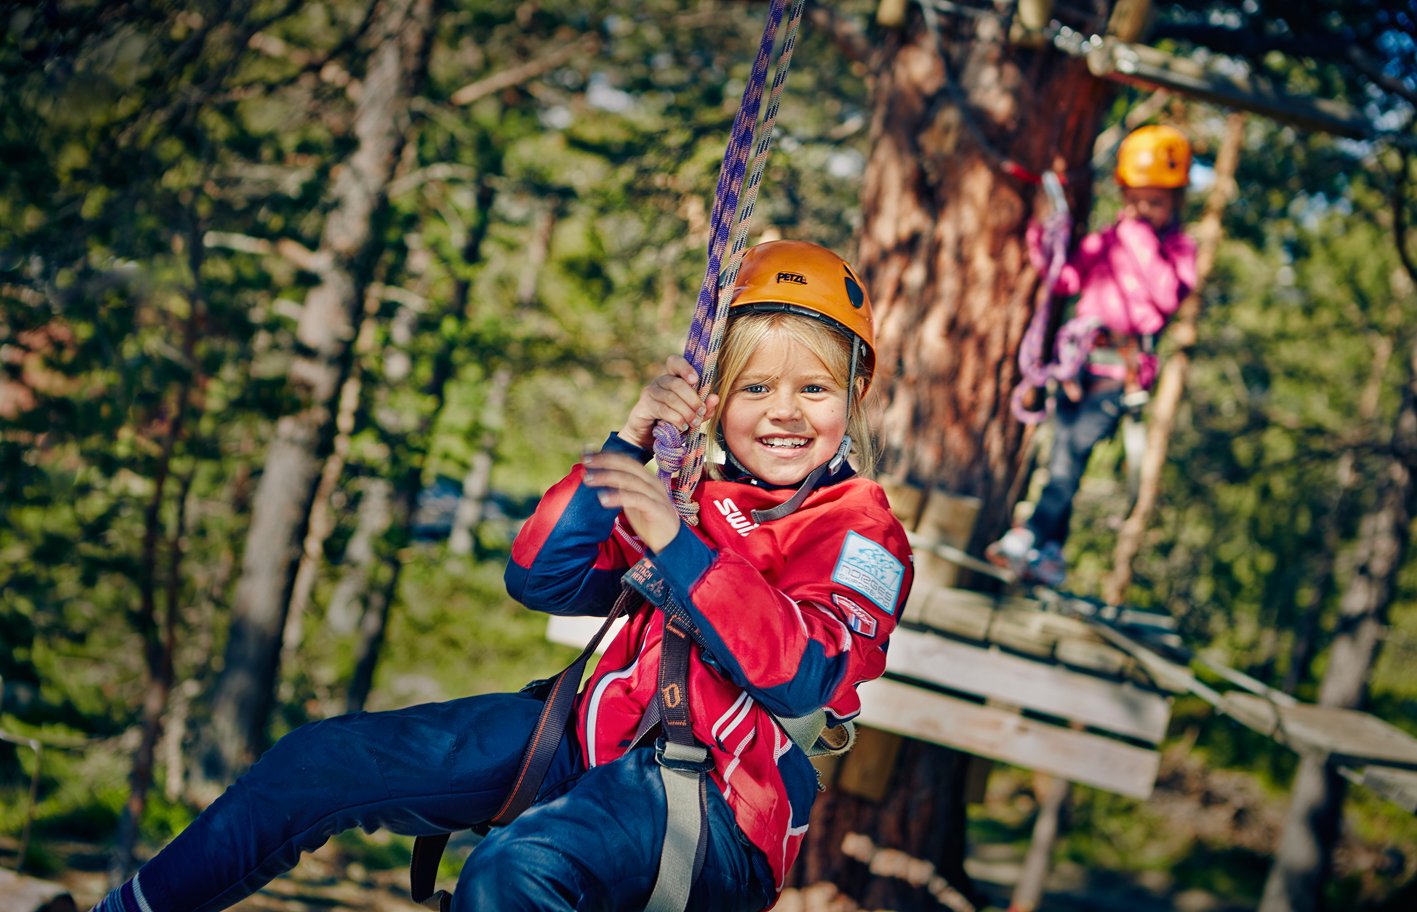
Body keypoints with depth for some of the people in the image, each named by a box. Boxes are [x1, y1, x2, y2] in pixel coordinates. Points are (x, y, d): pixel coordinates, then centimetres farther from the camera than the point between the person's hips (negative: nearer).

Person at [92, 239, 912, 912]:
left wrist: (678, 546, -27)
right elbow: (539, 579, 3)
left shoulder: (862, 535, -4)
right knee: (323, 760, 3)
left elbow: (803, 677, -22)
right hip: (596, 738, 6)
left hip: (719, 806, -6)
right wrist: (625, 447, -9)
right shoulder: (687, 487, 11)